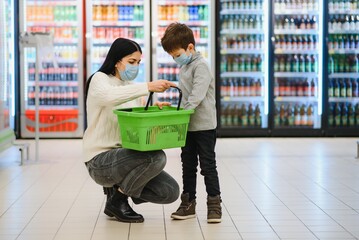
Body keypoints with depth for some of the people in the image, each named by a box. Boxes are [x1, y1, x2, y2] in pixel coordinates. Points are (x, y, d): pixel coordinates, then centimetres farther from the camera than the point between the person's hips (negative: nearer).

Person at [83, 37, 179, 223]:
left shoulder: (131, 86, 16)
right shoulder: (100, 79, -7)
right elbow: (110, 96, -32)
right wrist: (148, 87, -39)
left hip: (125, 156, 7)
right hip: (100, 159, -7)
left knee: (170, 192, -9)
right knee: (156, 157, -30)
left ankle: (118, 189, 12)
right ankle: (118, 198, -8)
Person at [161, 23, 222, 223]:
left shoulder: (200, 65, -14)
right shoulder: (185, 67, 15)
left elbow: (197, 94, -24)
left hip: (204, 125, -9)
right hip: (188, 125, 9)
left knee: (208, 165, -3)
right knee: (188, 165, 12)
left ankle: (214, 204, 5)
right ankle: (188, 204, 20)